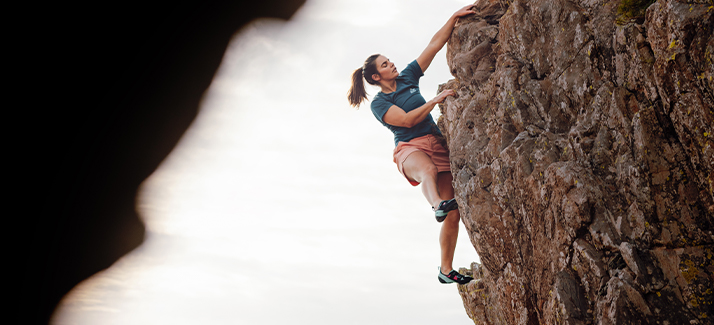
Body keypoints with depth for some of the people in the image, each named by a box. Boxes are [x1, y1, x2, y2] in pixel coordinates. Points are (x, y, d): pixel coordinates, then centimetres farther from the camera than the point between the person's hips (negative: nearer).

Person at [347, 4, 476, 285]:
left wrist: (454, 18, 7)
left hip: (437, 144, 5)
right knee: (428, 170, -44)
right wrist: (436, 100, -15)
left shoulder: (407, 77, 16)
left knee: (453, 214, -7)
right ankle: (437, 204, -71)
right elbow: (407, 120, -13)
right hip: (410, 147, -5)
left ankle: (446, 270, -1)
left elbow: (434, 45, 13)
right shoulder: (379, 103, 3)